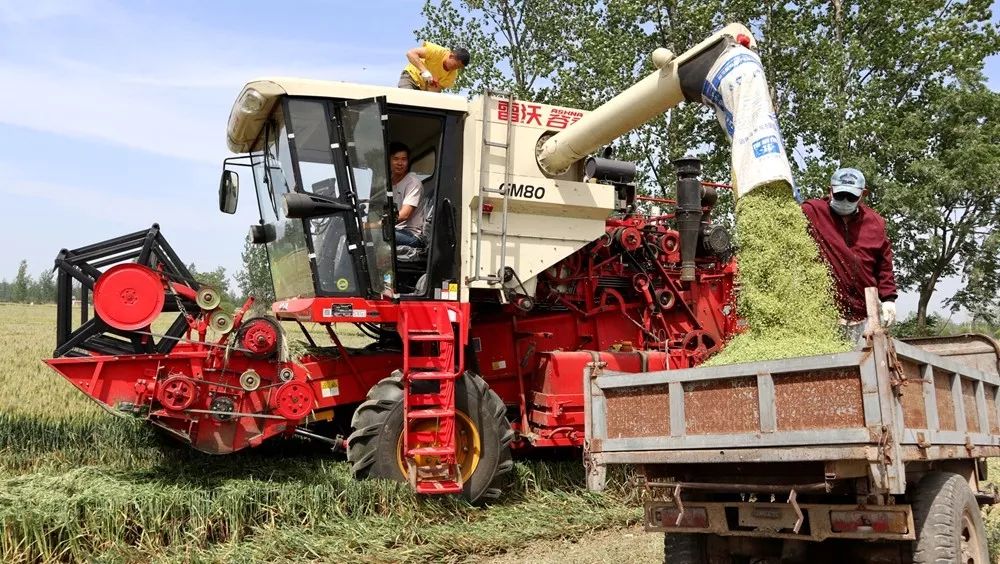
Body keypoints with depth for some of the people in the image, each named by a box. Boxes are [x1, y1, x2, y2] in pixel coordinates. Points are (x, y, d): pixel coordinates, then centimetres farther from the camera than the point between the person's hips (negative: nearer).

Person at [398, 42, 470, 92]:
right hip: (411, 76, -4)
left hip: (426, 89, 4)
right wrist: (424, 71, -46)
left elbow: (435, 89, -19)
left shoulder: (453, 75, -17)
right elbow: (410, 53, -34)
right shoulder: (436, 51, -27)